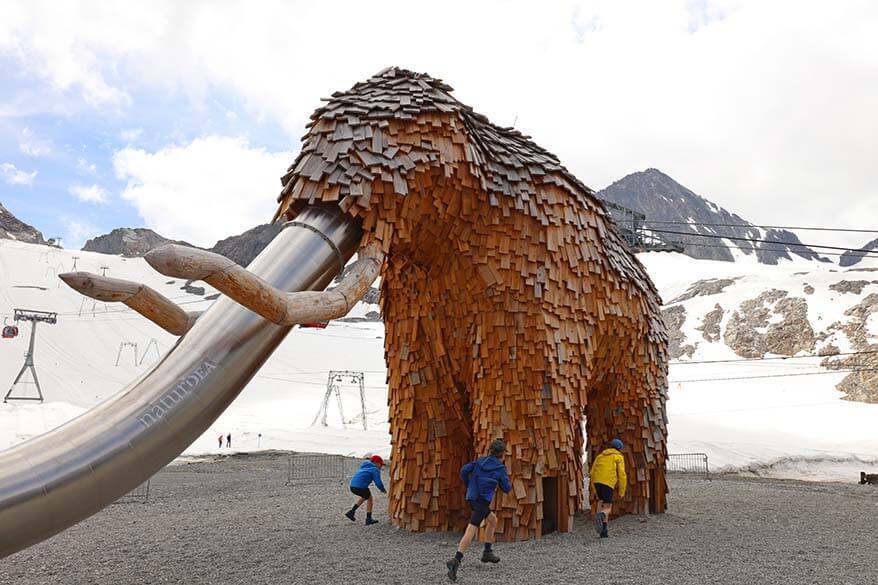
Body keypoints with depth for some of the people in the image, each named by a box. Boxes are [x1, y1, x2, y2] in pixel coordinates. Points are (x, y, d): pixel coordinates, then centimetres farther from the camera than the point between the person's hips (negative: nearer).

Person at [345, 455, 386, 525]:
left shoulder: (365, 467, 28)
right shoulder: (375, 470, 2)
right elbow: (378, 482, -3)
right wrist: (383, 490, 13)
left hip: (352, 485, 8)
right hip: (360, 486, -8)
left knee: (365, 497, 29)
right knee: (369, 499, 12)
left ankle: (352, 511, 22)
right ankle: (368, 519, 13)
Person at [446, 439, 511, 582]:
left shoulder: (480, 461, 11)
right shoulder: (500, 468, -1)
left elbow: (464, 470, -1)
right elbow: (506, 488, 2)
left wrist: (468, 485, 13)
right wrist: (506, 480, 22)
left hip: (472, 498, 7)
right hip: (483, 500, -7)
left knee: (493, 520, 27)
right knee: (471, 530, -15)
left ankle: (487, 552, 29)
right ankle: (456, 561, -29)